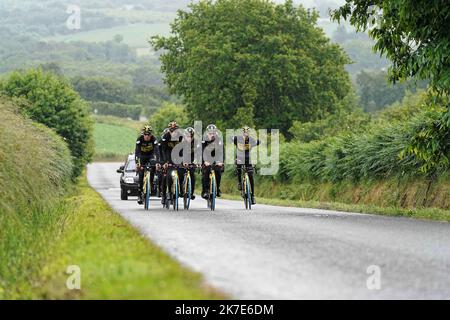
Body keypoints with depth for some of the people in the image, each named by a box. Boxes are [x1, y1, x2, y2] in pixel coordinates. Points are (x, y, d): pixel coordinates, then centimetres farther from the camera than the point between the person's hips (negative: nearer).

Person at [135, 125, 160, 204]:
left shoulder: (154, 139, -26)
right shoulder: (139, 139, -27)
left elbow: (156, 151, -34)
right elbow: (137, 151, -34)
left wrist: (157, 162, -47)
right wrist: (137, 163, -47)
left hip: (150, 155, 1)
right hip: (142, 156, -1)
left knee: (153, 167, -27)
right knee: (141, 175, -11)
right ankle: (140, 194, -7)